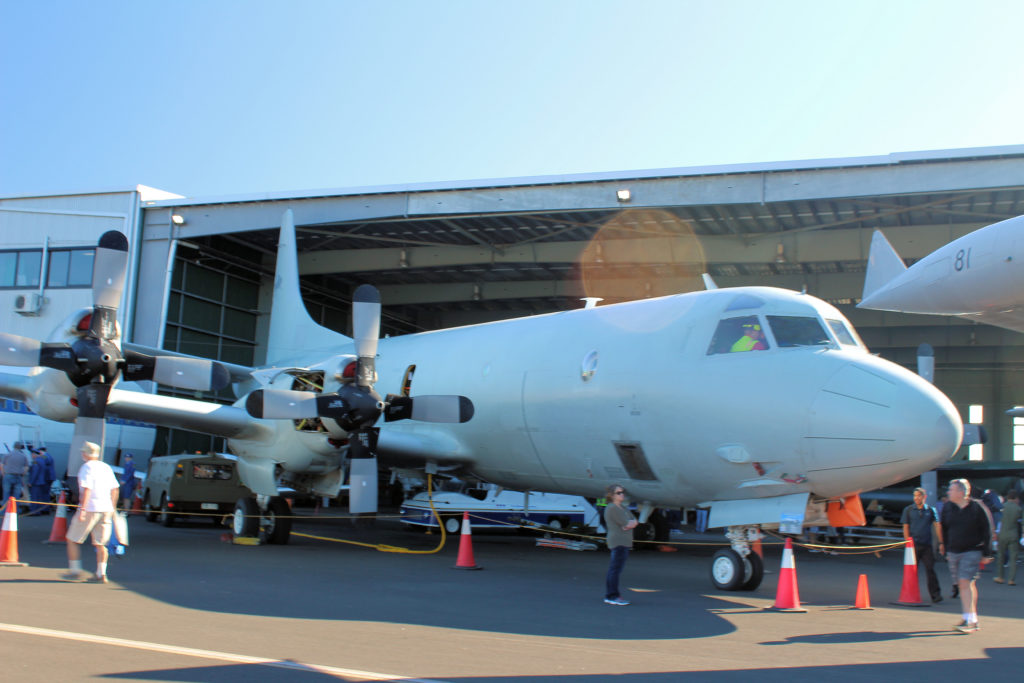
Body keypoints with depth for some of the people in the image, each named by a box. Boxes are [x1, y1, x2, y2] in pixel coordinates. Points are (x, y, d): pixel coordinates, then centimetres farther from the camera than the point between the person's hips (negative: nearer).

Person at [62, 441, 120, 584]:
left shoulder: (87, 467, -7)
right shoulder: (106, 467, 12)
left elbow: (87, 489, -19)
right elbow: (115, 488, 13)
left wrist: (82, 509, -21)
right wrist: (112, 508, 22)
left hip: (90, 509, -6)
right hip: (106, 509, 6)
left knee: (72, 540, 9)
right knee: (100, 543, 9)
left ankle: (75, 571, 9)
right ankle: (101, 574, 1)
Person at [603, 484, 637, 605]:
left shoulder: (623, 507, 19)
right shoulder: (611, 508, -12)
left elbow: (634, 521, 12)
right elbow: (626, 523, -18)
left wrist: (631, 523, -8)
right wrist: (631, 523, 2)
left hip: (624, 542, 10)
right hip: (618, 542, -10)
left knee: (614, 569, 10)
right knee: (615, 569, -10)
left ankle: (609, 596, 13)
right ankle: (613, 596, -10)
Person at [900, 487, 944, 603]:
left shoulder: (931, 510, 8)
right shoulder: (908, 510, 6)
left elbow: (937, 526, 8)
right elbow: (905, 527, 5)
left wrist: (940, 543, 2)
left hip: (927, 545, 0)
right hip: (913, 545, 0)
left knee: (930, 569, -3)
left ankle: (935, 594, -2)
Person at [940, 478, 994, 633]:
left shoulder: (977, 508, -7)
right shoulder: (947, 507, 5)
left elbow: (987, 531, -1)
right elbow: (944, 530, 16)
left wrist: (985, 553, -3)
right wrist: (947, 550, 13)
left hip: (972, 552, -5)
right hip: (954, 552, 5)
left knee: (965, 582, -15)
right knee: (967, 585, 10)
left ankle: (969, 620, -15)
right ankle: (972, 620, 18)